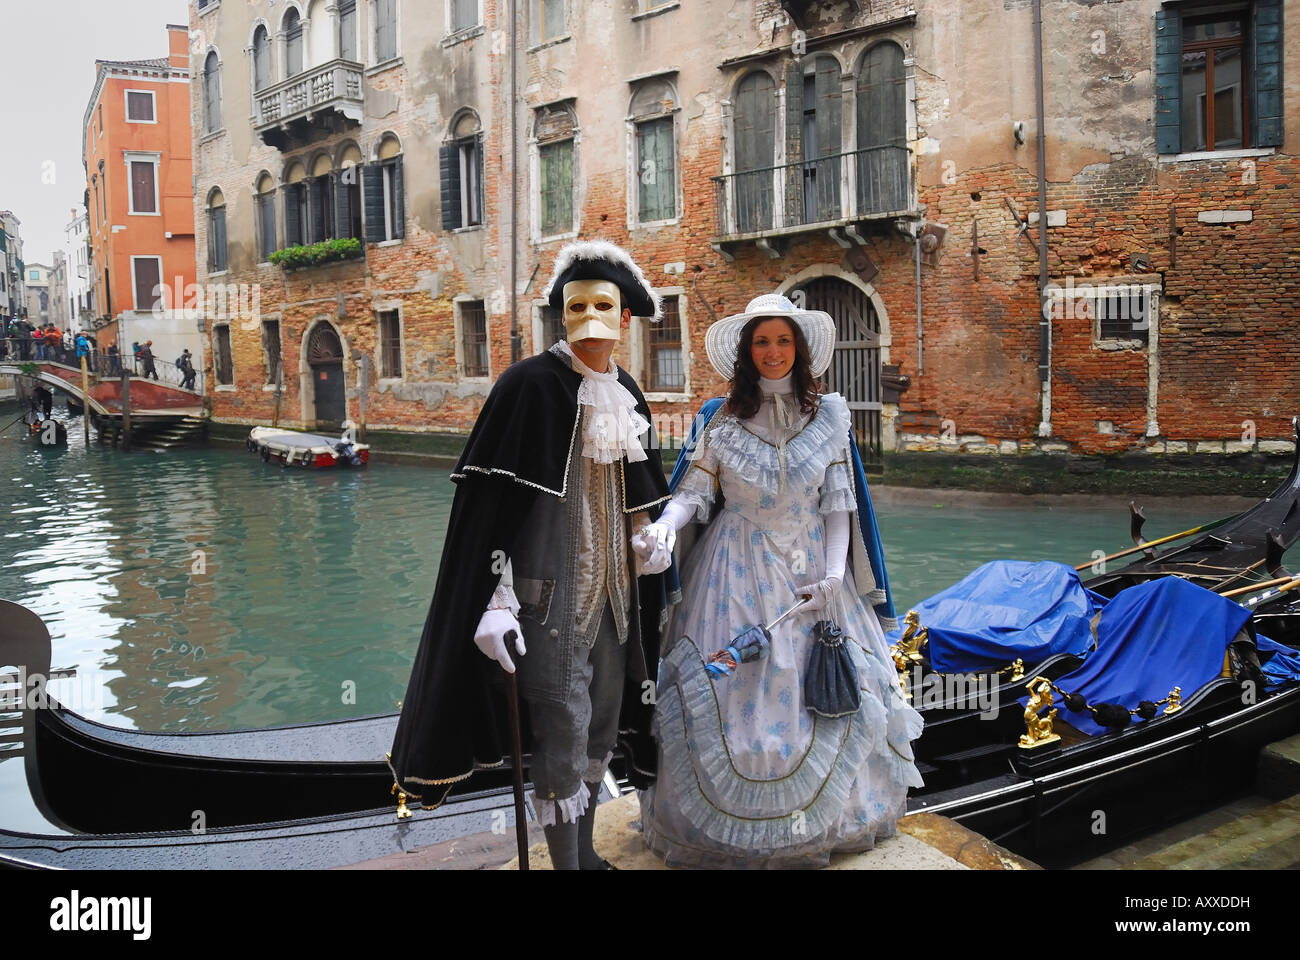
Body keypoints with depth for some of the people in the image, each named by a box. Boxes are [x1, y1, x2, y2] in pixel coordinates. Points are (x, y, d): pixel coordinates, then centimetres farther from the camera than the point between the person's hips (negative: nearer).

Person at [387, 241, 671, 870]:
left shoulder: (626, 394, 9)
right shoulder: (532, 383, -12)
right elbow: (496, 501, -16)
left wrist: (643, 587, 18)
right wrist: (499, 599, -23)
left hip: (613, 585, 7)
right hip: (552, 584, -7)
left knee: (603, 722, 16)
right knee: (561, 730, -3)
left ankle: (585, 852, 34)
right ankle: (566, 862, 15)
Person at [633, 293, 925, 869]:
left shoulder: (829, 417, 3)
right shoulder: (720, 420, -1)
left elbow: (839, 502, 1)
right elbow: (693, 492, -4)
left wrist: (833, 574, -9)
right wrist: (664, 526, -25)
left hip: (811, 568, 2)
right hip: (738, 571, -1)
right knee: (733, 689, 1)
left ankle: (825, 813, 30)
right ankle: (726, 825, 19)